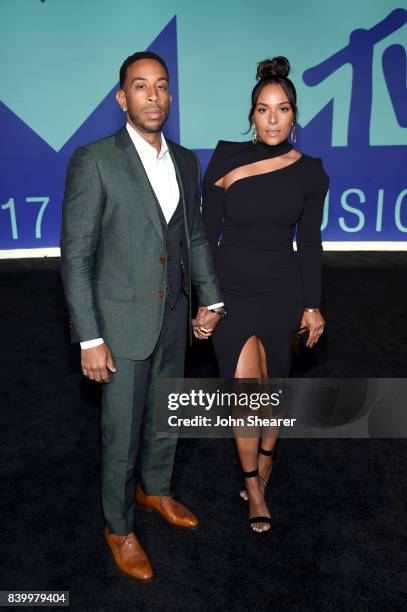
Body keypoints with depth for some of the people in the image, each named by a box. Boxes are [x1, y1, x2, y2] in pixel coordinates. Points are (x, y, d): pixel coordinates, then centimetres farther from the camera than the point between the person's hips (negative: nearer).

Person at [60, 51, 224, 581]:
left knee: (165, 418, 22)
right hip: (123, 323, -5)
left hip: (173, 319, 6)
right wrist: (89, 339, -16)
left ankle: (155, 491, 49)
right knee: (122, 435, 9)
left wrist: (211, 297, 8)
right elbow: (76, 255, -14)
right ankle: (119, 528, 34)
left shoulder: (185, 161, 6)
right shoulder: (94, 161, -13)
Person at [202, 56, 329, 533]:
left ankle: (264, 460, 42)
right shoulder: (226, 158, -7)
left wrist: (312, 305, 4)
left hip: (282, 291, 1)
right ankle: (254, 485, 22)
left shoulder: (309, 172, -3)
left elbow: (309, 243, 3)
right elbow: (209, 233, -4)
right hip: (231, 290, -1)